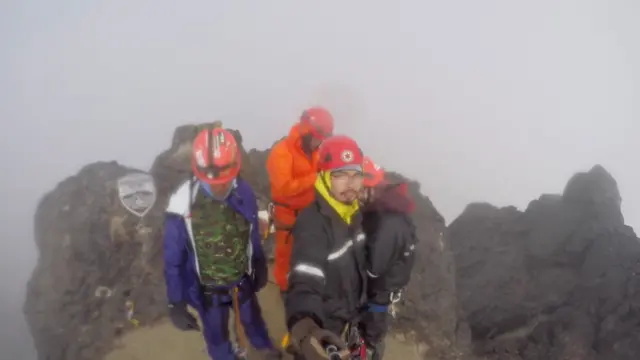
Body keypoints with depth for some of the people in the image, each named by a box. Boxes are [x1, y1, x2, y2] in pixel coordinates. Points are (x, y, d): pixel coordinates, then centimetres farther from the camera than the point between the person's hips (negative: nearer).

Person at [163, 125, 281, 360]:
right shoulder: (183, 204, -28)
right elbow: (173, 259, -18)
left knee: (252, 317, 29)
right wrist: (176, 303, -14)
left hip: (242, 280, 4)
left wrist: (260, 267, 11)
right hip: (207, 289, -3)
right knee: (217, 336, 17)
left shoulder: (243, 193, -18)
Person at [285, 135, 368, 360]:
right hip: (322, 322, -8)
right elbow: (305, 282, -45)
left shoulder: (353, 213, -4)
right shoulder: (312, 224, -32)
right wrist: (304, 328, -62)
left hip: (347, 311, 8)